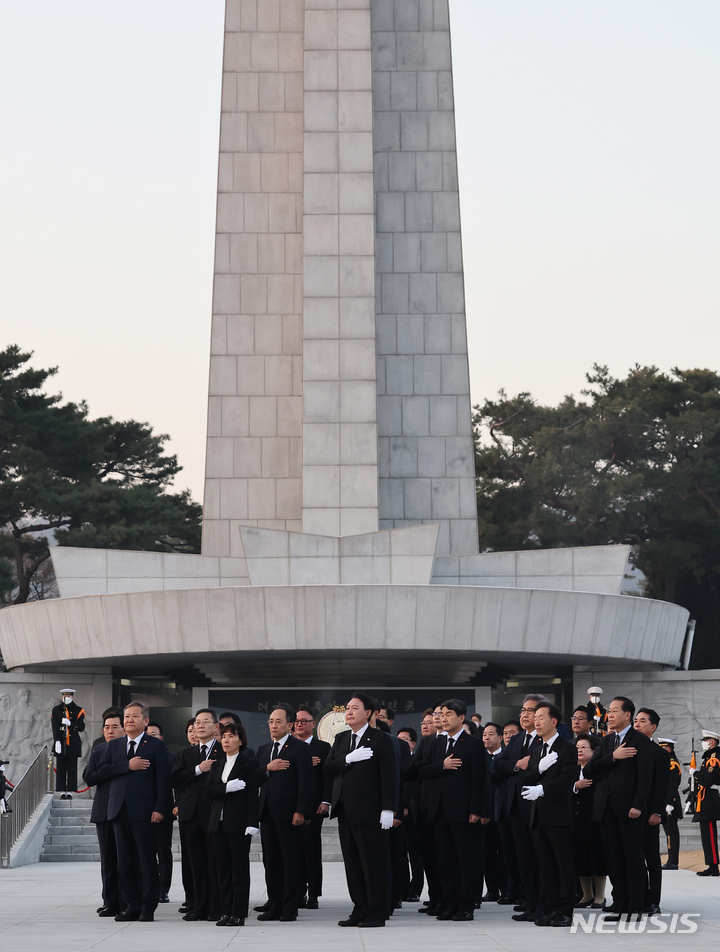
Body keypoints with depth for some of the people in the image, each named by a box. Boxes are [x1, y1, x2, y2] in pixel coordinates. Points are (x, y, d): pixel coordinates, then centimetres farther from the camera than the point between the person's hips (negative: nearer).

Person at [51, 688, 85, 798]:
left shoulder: (78, 711, 7)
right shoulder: (56, 710, 8)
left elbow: (81, 728, 0)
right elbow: (55, 728, -2)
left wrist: (70, 723, -16)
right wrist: (57, 742, -13)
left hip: (73, 744, 0)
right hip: (60, 743, 0)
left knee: (72, 769, -2)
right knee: (61, 769, 0)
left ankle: (70, 791, 1)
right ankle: (62, 791, 3)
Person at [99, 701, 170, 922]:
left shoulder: (156, 746, 3)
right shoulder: (114, 746, 15)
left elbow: (162, 779, -3)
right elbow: (102, 769, 1)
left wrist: (159, 809, -12)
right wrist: (127, 766, -11)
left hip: (144, 812, -4)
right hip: (120, 811, 4)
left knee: (147, 860, -2)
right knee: (125, 861, 6)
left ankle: (148, 907, 5)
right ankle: (131, 906, 13)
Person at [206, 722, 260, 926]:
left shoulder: (249, 765, -1)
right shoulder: (216, 766, 17)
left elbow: (252, 796, -6)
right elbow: (209, 790, 5)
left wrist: (252, 824, -14)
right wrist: (227, 788, -14)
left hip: (239, 824, -6)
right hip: (219, 823, 6)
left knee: (240, 869, -3)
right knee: (223, 869, 7)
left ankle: (239, 914, -1)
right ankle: (225, 912, 11)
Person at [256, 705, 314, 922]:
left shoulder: (299, 748, -3)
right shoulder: (263, 749, 18)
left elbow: (305, 782, -10)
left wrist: (301, 811, -17)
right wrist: (267, 769, -8)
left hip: (288, 812, -7)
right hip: (267, 812, 7)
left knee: (292, 861, -2)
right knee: (271, 861, 9)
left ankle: (290, 908, 3)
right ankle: (274, 905, 15)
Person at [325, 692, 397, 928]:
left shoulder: (379, 739, -4)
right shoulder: (341, 739, 15)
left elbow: (389, 775, -10)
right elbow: (328, 767, 4)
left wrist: (388, 809, -16)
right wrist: (348, 759, -14)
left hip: (369, 811, -7)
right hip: (346, 811, 7)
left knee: (374, 863, -3)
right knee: (352, 863, 9)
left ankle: (377, 913, 3)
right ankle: (360, 910, 16)